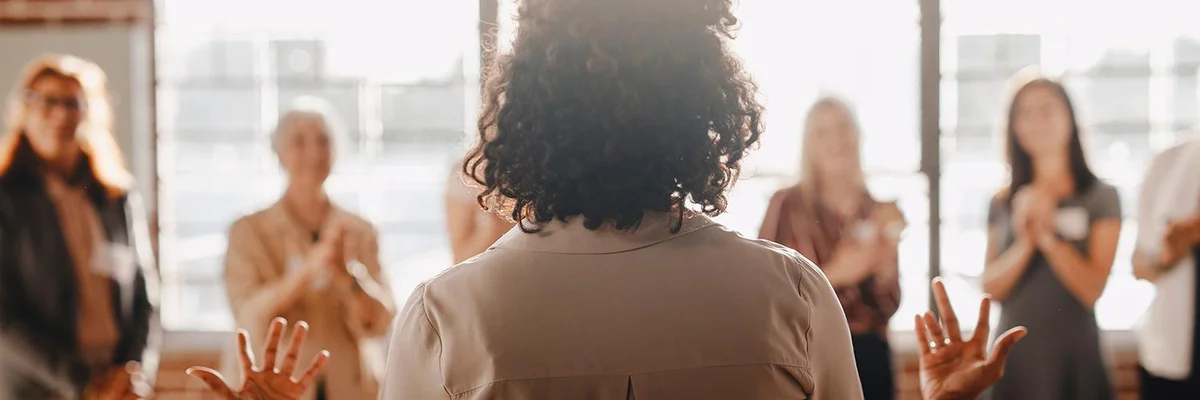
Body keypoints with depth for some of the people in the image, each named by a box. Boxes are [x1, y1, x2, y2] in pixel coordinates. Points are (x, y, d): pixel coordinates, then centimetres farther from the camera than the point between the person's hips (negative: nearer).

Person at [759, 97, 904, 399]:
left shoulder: (878, 212, 8)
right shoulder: (787, 204, -5)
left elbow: (888, 306, 7)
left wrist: (885, 262, -11)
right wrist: (834, 274, -18)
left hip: (868, 354, 4)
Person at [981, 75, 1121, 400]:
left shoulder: (1101, 197, -3)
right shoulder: (1002, 203, 6)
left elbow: (1092, 289, -9)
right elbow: (991, 288, -2)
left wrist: (1048, 235, -19)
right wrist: (1025, 243, -17)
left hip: (1074, 356, -2)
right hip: (1013, 355, 2)